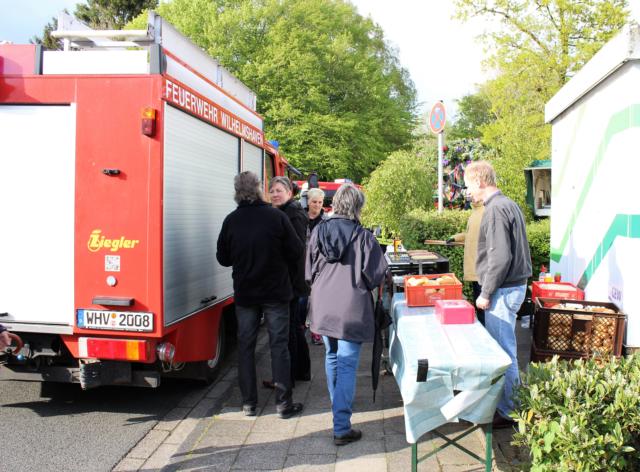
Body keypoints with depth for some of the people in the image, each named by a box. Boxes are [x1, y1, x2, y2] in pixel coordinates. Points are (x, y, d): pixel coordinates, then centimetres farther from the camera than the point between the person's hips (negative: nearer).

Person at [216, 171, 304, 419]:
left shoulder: (231, 220, -7)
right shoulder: (276, 217, -13)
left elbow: (223, 258, 2)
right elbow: (296, 252, -9)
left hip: (244, 293, 2)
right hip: (276, 292, -2)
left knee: (245, 346, 12)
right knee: (279, 345, 6)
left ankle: (249, 403, 17)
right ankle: (283, 403, 10)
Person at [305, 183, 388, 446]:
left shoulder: (318, 232, -1)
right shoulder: (363, 237, -13)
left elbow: (309, 271, 8)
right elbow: (377, 276, -8)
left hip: (323, 308, 5)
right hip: (351, 310, -5)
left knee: (332, 357, 24)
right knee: (347, 365, -1)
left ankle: (338, 406, 42)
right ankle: (341, 428, 0)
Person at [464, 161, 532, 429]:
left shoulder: (496, 209, -17)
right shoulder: (508, 204, 14)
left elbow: (500, 257, -23)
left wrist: (486, 293, -16)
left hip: (504, 290, -10)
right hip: (514, 285, 10)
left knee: (502, 351, -2)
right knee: (504, 348, 18)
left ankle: (506, 411, 8)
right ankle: (510, 399, 30)